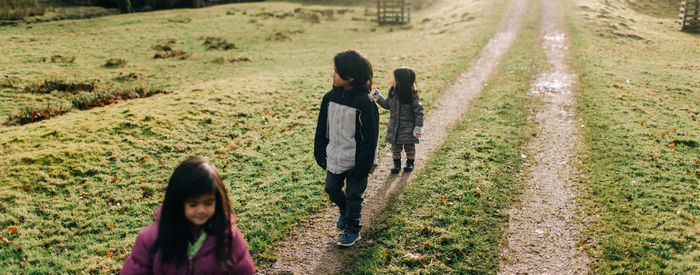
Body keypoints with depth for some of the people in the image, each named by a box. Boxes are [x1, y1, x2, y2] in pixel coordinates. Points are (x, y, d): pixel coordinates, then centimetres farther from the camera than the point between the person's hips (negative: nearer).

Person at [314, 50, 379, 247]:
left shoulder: (364, 102, -19)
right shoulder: (330, 97, -2)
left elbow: (370, 136, -15)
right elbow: (322, 128, 9)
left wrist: (363, 165, -15)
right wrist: (319, 152, 8)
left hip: (355, 161, -6)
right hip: (335, 159, 6)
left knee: (353, 195, 8)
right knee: (332, 189, 19)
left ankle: (352, 230, 28)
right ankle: (345, 212, 47)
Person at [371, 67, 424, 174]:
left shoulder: (412, 95, -18)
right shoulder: (393, 93, -4)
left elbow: (418, 111, -13)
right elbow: (387, 104, 13)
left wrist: (418, 127, -15)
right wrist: (378, 97, 2)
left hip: (408, 128, -4)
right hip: (394, 127, 4)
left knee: (409, 146, 12)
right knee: (395, 147, 12)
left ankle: (410, 163, 31)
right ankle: (396, 164, 27)